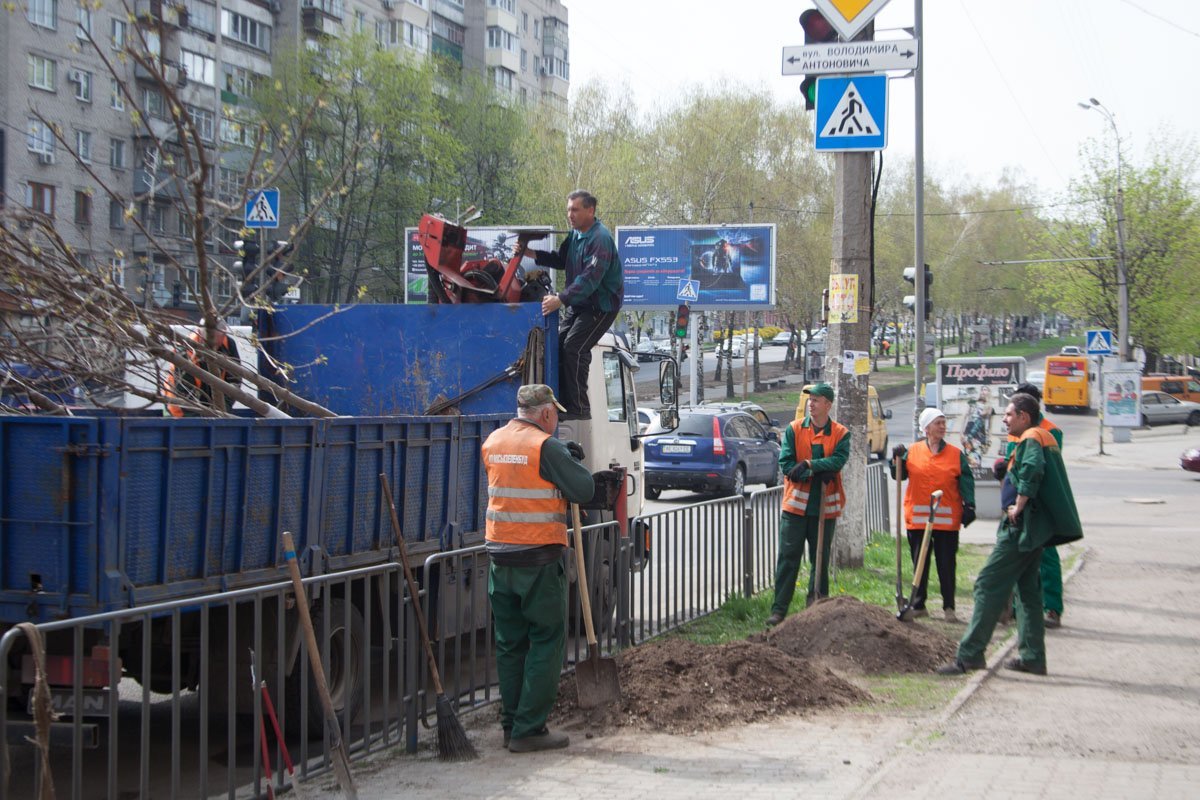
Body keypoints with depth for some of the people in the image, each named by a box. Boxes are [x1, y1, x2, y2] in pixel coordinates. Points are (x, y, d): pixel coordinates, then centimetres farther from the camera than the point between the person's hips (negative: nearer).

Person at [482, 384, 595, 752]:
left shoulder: (492, 443, 9)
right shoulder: (545, 446, -13)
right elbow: (583, 490, -12)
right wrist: (574, 460, 7)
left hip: (500, 556, 7)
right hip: (539, 558, -7)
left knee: (509, 642, 13)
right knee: (546, 641, 1)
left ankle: (511, 725, 16)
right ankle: (529, 729, -2)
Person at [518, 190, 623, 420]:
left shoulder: (601, 239, -23)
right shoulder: (576, 234, 8)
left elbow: (590, 278, -31)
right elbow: (561, 260, 14)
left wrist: (560, 299, -38)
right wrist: (531, 253, -1)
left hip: (601, 305, -9)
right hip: (578, 304, 9)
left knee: (574, 348, -18)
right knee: (558, 345, 3)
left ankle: (579, 408, -13)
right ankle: (564, 402, 9)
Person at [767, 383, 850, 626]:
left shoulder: (841, 433, 3)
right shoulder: (794, 429, 2)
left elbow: (838, 461, -15)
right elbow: (786, 464, -7)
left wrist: (809, 464, -26)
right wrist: (819, 473, -16)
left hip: (825, 506, 1)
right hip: (796, 505, -1)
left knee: (821, 560, 8)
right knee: (788, 558, -2)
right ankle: (779, 609, -1)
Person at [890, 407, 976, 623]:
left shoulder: (956, 455, 4)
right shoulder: (912, 451, 6)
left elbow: (966, 482, 3)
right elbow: (899, 476, 9)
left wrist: (969, 506, -7)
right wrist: (897, 459, -7)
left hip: (947, 519, -1)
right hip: (918, 517, 1)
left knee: (947, 564, 2)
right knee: (920, 564, 7)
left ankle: (949, 607, 7)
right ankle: (918, 605, 15)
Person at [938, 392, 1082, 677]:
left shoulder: (1030, 439, -12)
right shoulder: (1046, 438, 19)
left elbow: (1032, 469, -30)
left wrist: (1019, 507, -24)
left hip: (1022, 526, -11)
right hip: (1036, 528, 11)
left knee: (989, 585, -10)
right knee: (1028, 589, 15)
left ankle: (970, 654, -13)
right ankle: (1033, 658, 17)